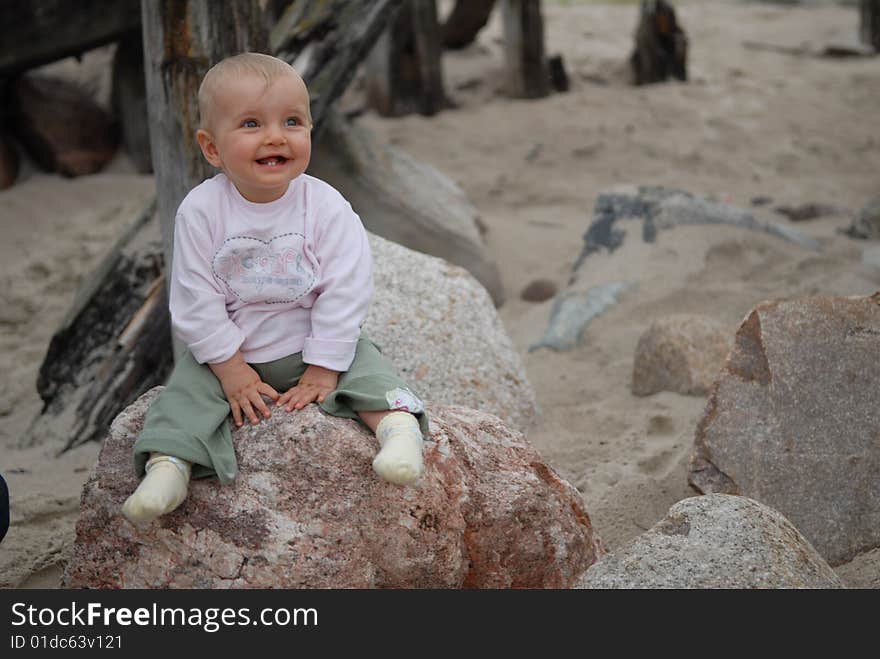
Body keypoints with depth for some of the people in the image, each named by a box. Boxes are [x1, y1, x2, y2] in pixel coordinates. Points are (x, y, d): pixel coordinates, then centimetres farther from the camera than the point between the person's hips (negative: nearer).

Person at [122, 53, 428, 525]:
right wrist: (231, 370, -15)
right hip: (228, 353, 1)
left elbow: (344, 293, -16)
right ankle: (169, 463, -22)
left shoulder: (326, 207, -17)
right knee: (188, 387, -17)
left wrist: (322, 371, -18)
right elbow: (195, 301, -13)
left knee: (363, 362, -22)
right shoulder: (201, 211, -16)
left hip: (314, 348, -1)